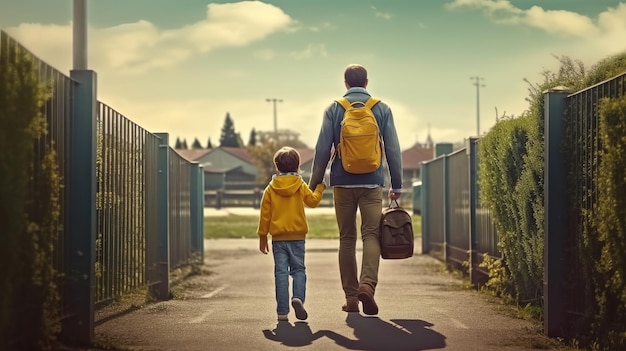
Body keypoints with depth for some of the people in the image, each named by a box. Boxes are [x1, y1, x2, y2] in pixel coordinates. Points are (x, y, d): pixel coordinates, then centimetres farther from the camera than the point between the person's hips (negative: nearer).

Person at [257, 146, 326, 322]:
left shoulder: (271, 188, 1)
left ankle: (282, 311, 0)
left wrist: (262, 236, 9)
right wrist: (320, 188, 27)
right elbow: (313, 201, 10)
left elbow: (265, 214, 2)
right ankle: (298, 297, -17)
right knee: (298, 269, 9)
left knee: (281, 272, 2)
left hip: (278, 237, 0)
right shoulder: (301, 186, -1)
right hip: (297, 236, 0)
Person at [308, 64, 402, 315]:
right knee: (371, 235, -1)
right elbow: (393, 149, 5)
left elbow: (322, 149, 1)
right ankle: (367, 285, -23)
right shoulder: (382, 109, 5)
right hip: (372, 183, 0)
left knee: (346, 238, 8)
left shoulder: (334, 109, 3)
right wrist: (397, 185, 11)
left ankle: (351, 297, 8)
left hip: (343, 183, 0)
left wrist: (314, 184, 8)